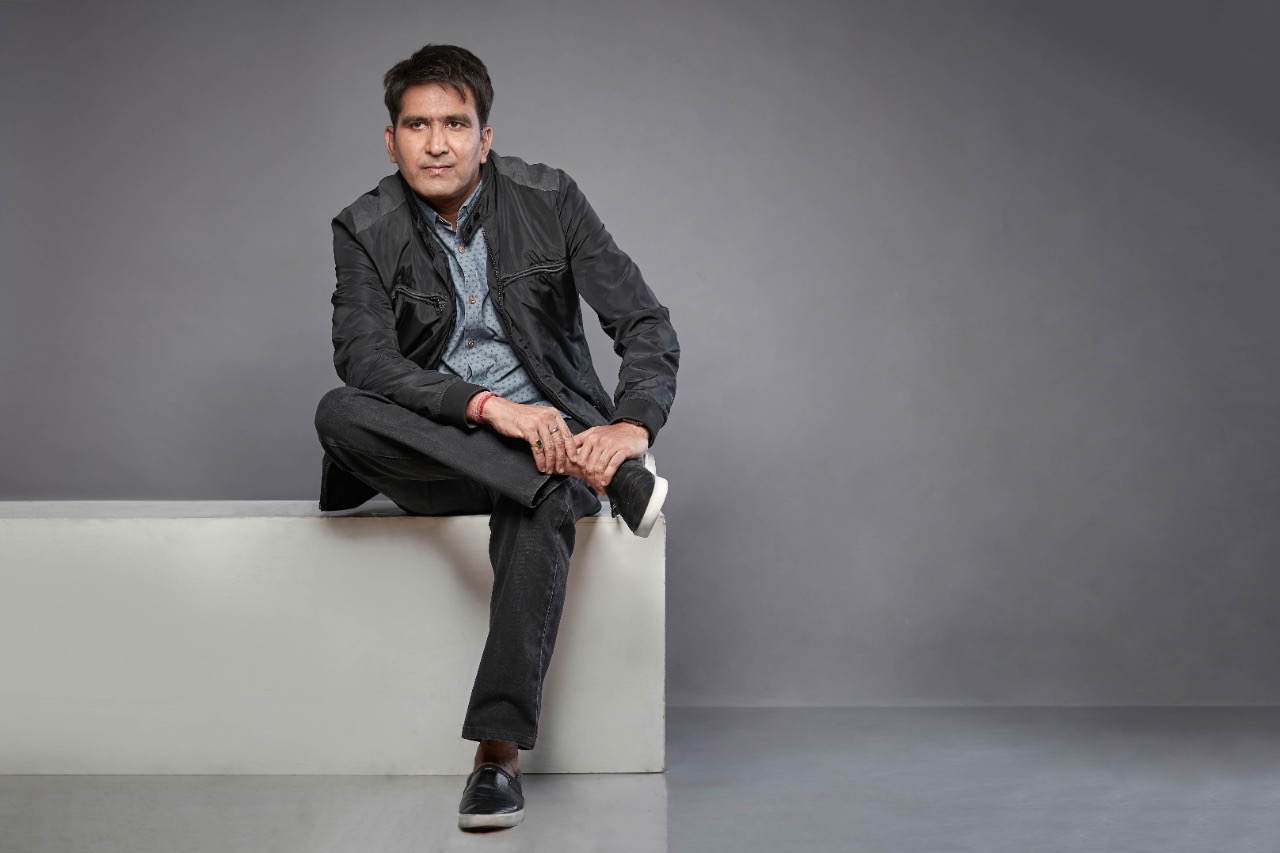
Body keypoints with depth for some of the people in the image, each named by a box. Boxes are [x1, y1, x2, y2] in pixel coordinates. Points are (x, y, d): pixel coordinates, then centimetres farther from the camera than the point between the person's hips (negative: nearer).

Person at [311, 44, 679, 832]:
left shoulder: (550, 200, -4)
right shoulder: (366, 231, -3)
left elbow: (647, 324, -9)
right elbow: (365, 360, -18)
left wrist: (632, 424, -30)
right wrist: (488, 407, -34)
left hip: (548, 428, -2)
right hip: (433, 450, 2)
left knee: (539, 507, -37)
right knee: (337, 414, -30)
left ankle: (499, 752, -36)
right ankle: (605, 478, -33)